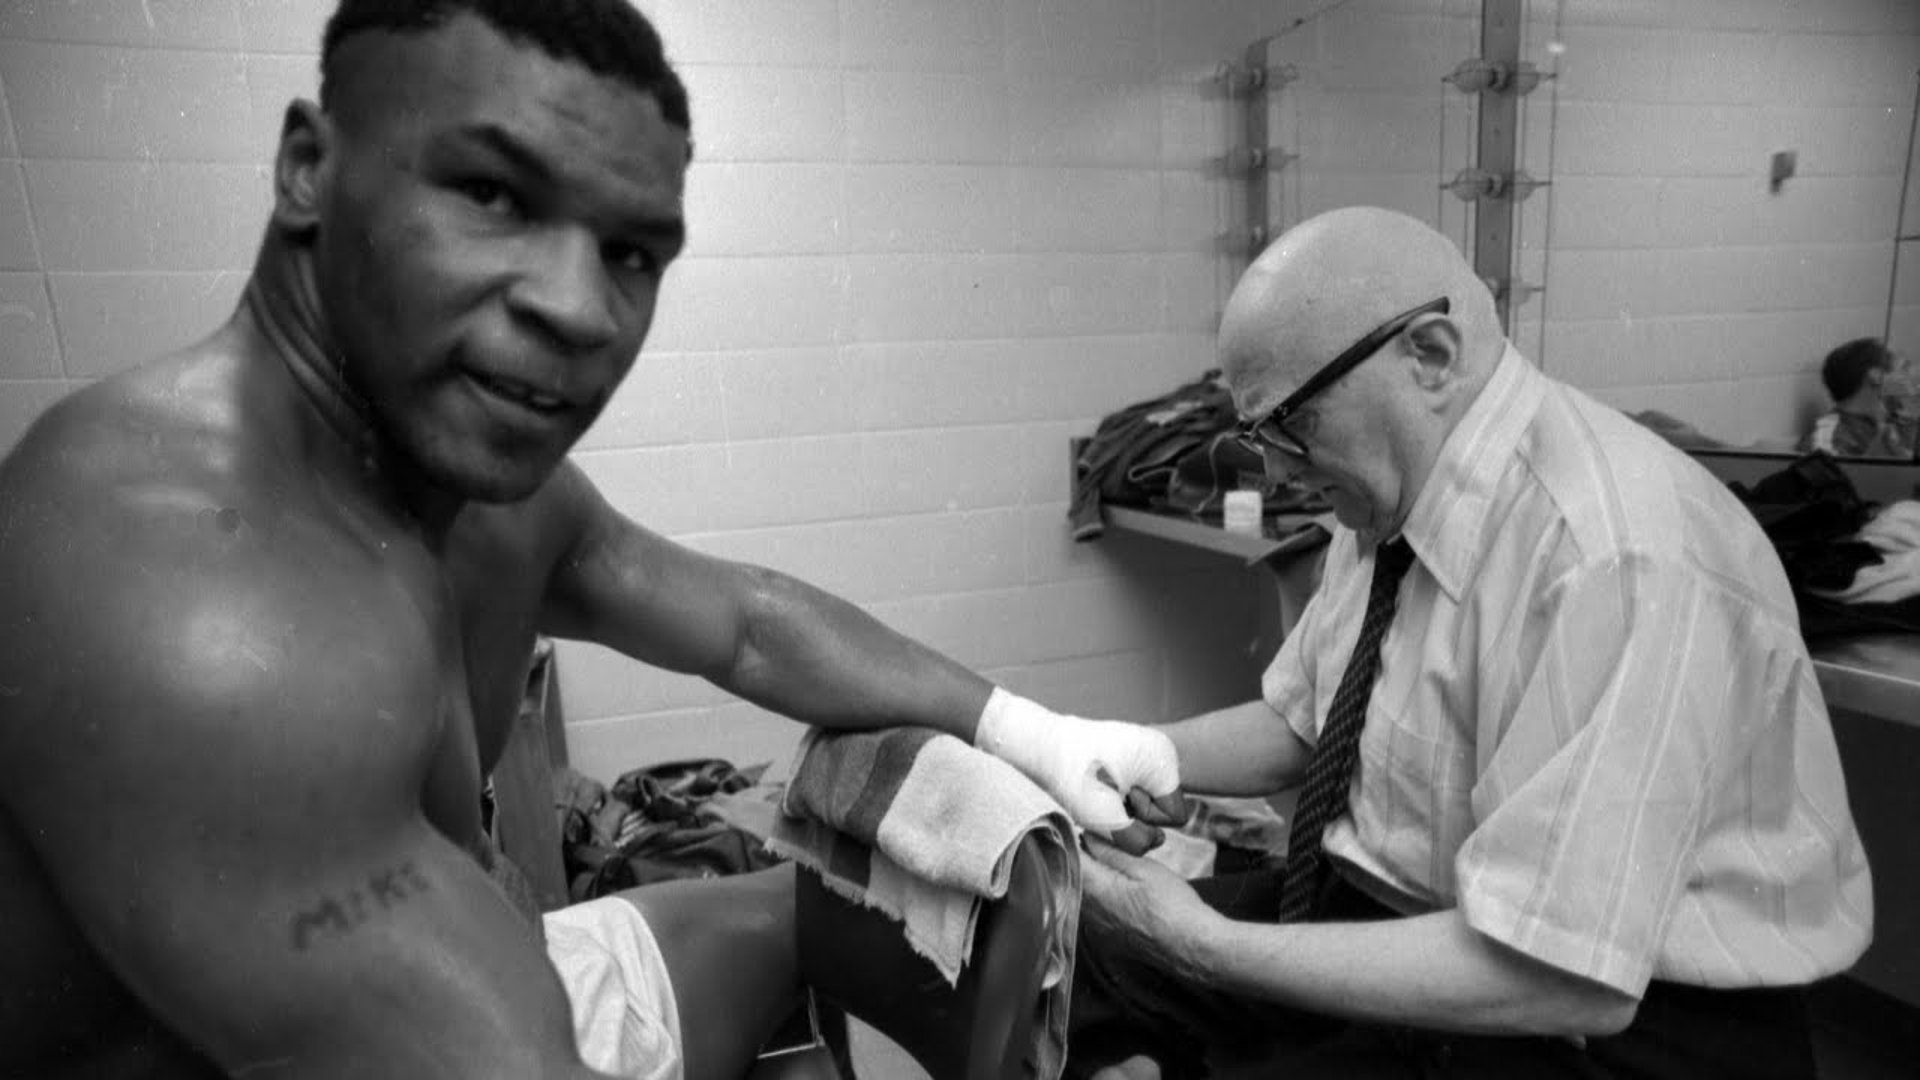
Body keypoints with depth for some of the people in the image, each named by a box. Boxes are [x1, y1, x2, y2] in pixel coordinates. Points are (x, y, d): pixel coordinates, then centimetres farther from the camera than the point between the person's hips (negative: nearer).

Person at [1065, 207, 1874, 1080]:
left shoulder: (1618, 565, -28)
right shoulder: (1393, 491, -2)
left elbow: (1565, 980, -29)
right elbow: (1293, 723, 9)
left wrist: (1208, 947, -26)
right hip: (1387, 904, 8)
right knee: (1069, 949, -1)